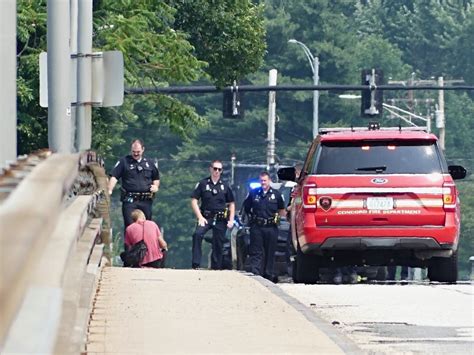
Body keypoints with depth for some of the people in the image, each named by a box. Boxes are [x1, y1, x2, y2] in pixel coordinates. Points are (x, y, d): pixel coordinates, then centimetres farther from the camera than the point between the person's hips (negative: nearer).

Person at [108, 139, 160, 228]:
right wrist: (109, 190, -17)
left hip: (146, 200, 4)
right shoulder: (124, 162, 3)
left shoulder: (149, 164, 15)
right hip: (130, 200, -4)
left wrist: (155, 186, 5)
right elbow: (114, 177, -3)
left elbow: (156, 178, 27)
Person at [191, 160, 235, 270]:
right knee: (197, 234, -27)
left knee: (218, 244, 2)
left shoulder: (225, 186, 11)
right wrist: (200, 217, -9)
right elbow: (194, 201, 1)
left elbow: (231, 204, 17)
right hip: (206, 218, -2)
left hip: (221, 219, 3)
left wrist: (231, 220, 5)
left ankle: (216, 268, 13)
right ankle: (196, 264, -28)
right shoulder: (202, 184, 3)